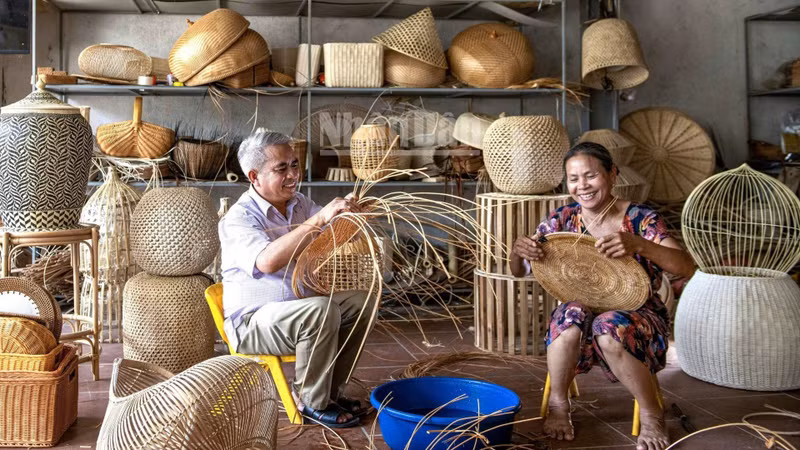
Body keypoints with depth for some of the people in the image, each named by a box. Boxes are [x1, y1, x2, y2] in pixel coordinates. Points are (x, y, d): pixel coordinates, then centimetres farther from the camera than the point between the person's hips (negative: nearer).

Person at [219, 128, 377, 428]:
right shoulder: (238, 218, -18)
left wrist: (347, 211, -21)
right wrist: (319, 218, -42)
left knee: (362, 300, -5)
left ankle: (330, 390, 6)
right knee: (322, 310, -31)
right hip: (253, 322, -8)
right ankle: (312, 402, -11)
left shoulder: (300, 204, 5)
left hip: (300, 307, 8)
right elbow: (267, 261, -38)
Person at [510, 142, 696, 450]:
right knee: (571, 314, -33)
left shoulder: (640, 219, -10)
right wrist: (518, 251, -26)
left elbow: (687, 268, -22)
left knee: (610, 328, -36)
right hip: (583, 316, 2)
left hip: (636, 317, -2)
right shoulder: (563, 219, -2)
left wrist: (639, 245, -39)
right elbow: (520, 272, -1)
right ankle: (558, 405, -11)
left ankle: (651, 414, -10)